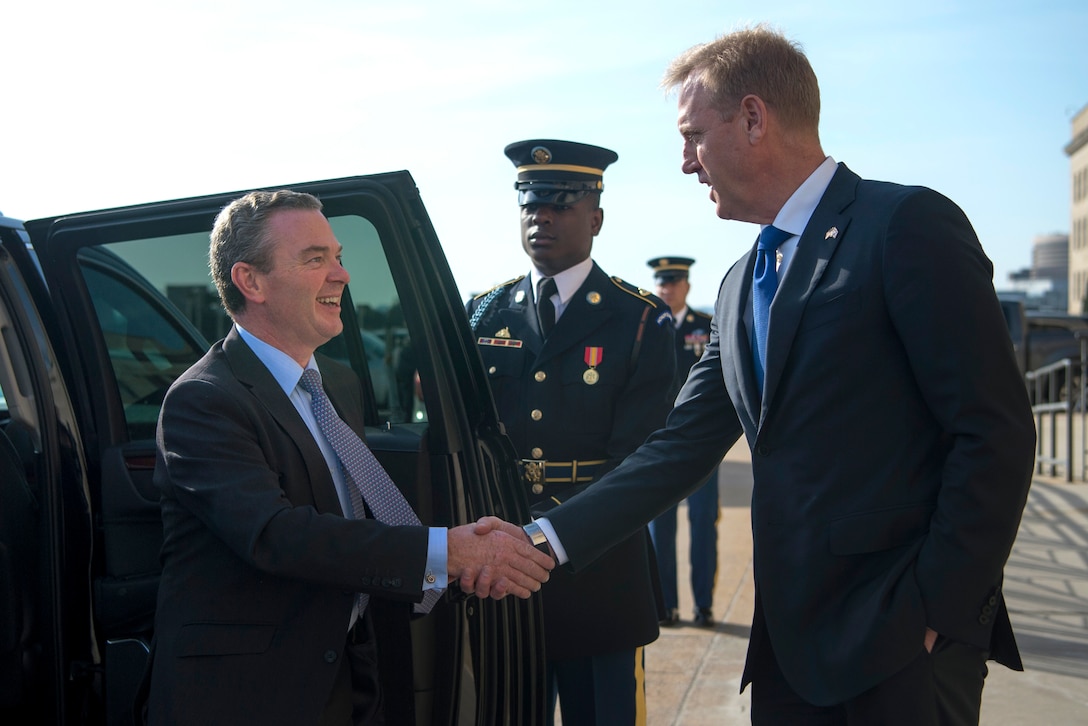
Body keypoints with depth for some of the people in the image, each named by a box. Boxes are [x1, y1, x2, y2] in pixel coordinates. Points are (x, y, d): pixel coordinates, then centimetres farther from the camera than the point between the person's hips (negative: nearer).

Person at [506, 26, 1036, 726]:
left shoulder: (909, 224, -10)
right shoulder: (741, 285, 15)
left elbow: (997, 432, -14)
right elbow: (682, 448, 10)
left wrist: (936, 610, -15)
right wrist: (546, 540, 2)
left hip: (904, 640, -7)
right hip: (790, 636, 7)